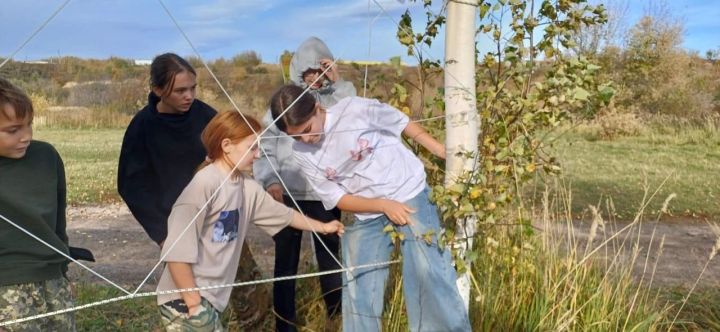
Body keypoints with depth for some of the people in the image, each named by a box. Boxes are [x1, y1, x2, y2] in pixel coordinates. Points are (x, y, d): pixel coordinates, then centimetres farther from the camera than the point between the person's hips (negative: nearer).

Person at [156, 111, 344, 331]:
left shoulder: (248, 188, 5)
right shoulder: (205, 183, -20)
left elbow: (283, 214, 21)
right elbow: (176, 250, -21)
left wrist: (322, 227, 31)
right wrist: (193, 301, -18)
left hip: (211, 298, 8)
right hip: (185, 299, -8)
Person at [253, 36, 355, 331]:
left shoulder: (335, 97, 4)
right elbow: (265, 146, 1)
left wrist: (339, 84, -15)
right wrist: (270, 180, -14)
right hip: (288, 194, 0)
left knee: (331, 257, 12)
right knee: (286, 262, 9)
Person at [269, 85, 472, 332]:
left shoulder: (355, 109, -17)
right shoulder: (301, 152, -7)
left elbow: (405, 125, -3)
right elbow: (335, 199, -5)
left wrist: (447, 154, 1)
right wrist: (384, 205, -17)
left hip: (409, 196, -3)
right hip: (366, 215, 3)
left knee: (430, 276, -7)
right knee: (357, 291, 6)